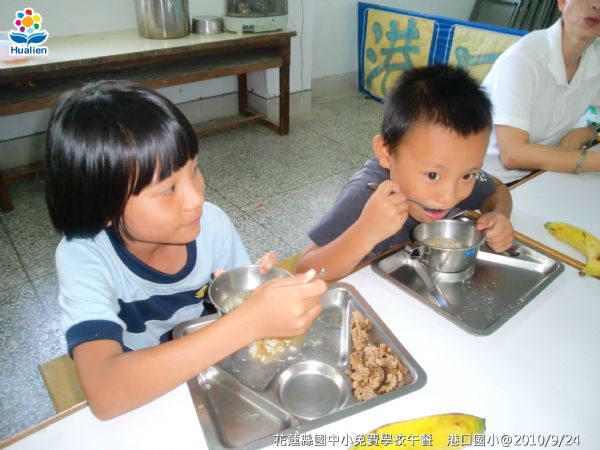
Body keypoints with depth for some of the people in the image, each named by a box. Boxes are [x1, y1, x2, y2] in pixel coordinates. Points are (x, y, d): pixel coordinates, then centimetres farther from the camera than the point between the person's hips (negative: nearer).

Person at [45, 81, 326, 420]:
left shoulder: (211, 223, -14)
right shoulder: (83, 258, -22)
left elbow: (237, 309, -1)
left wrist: (260, 295, -21)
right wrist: (248, 322, -40)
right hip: (141, 410, -1)